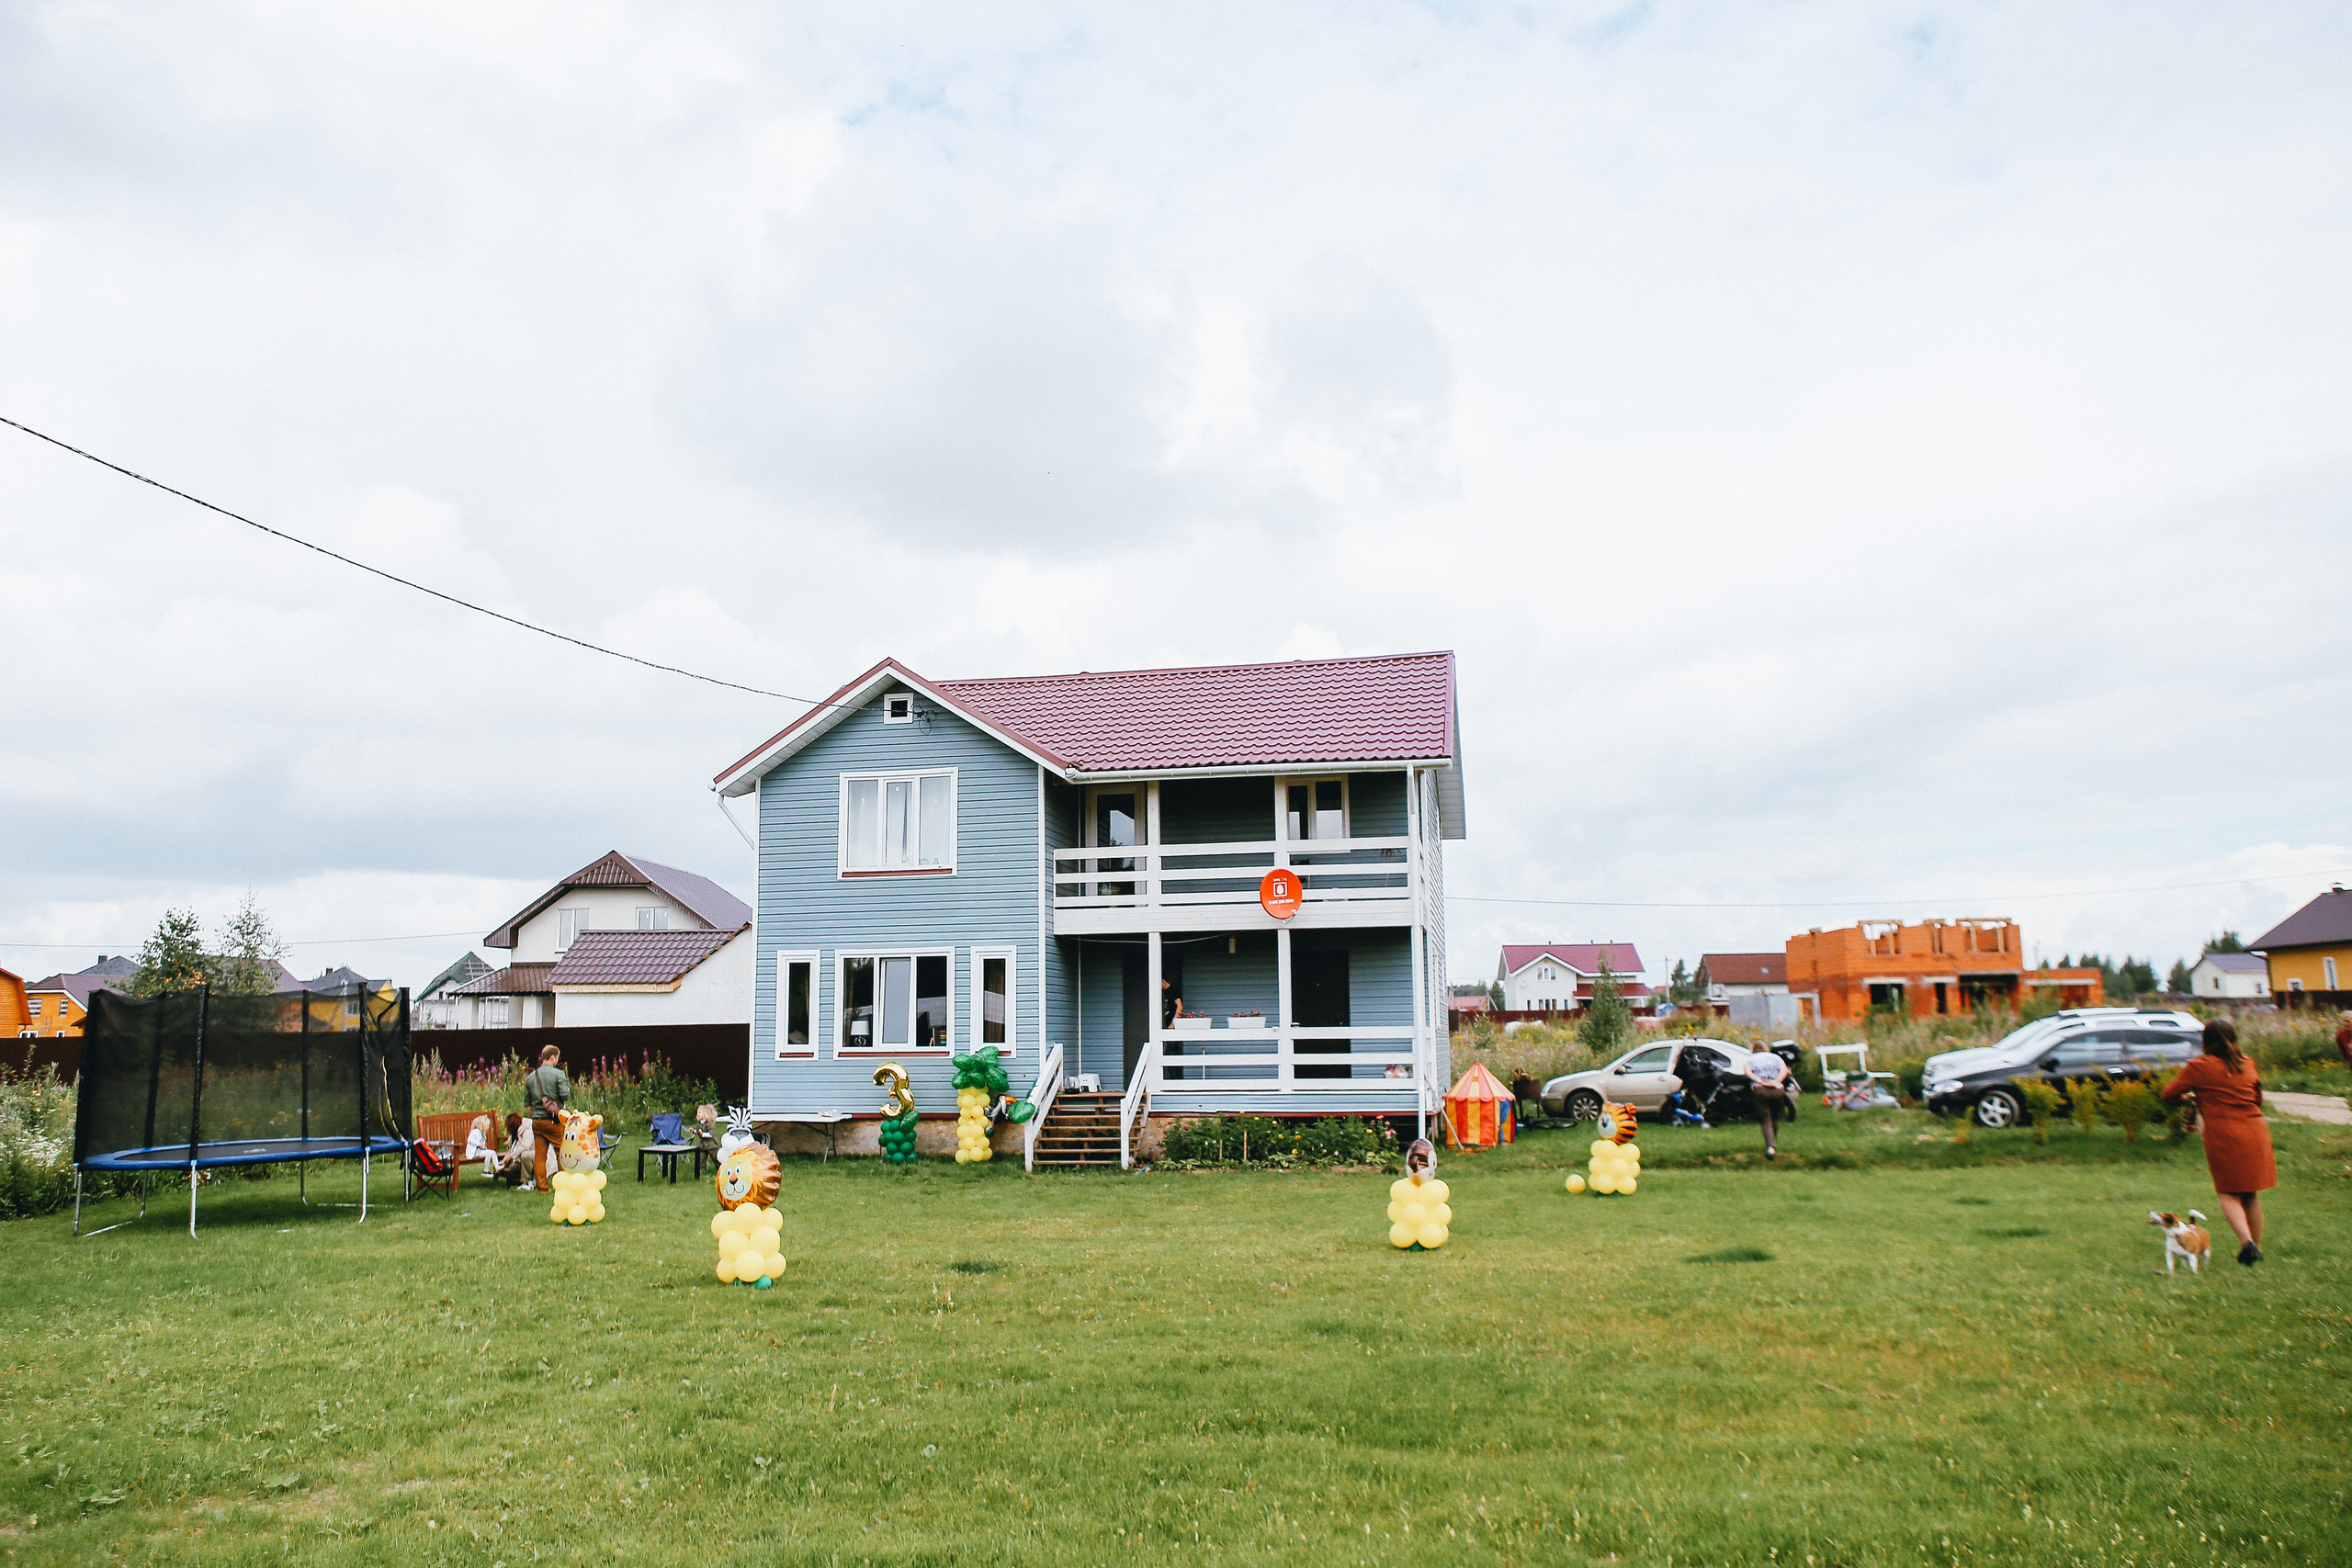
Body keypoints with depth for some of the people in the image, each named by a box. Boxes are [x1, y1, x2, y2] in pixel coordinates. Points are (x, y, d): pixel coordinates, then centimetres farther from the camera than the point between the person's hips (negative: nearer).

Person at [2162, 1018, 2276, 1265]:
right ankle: (2256, 1247, 21)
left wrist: (2186, 1098, 20)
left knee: (2229, 1194, 4)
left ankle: (2246, 1240, -16)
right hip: (2255, 1131, 4)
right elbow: (2258, 1098, 21)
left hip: (2223, 1135, -4)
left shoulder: (2199, 1067, -6)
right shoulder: (2247, 1064, 8)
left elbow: (2169, 1094, 0)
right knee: (2251, 1194, 16)